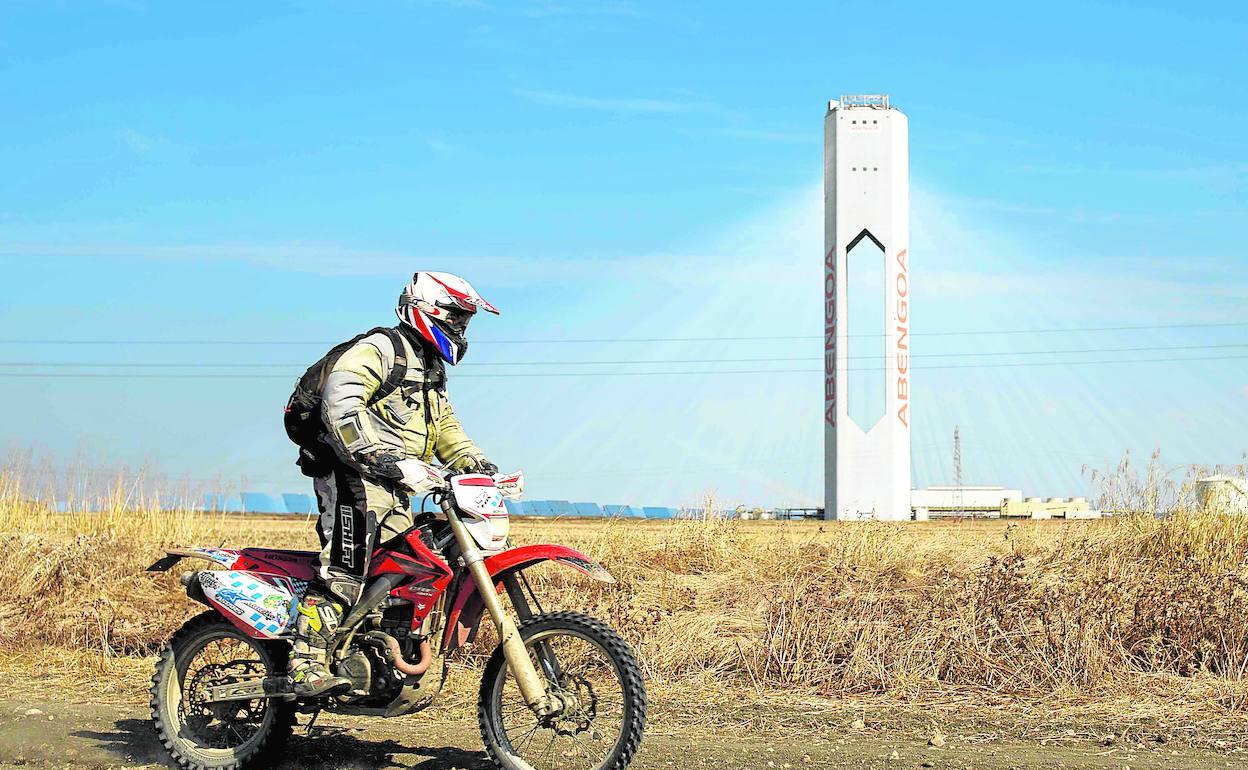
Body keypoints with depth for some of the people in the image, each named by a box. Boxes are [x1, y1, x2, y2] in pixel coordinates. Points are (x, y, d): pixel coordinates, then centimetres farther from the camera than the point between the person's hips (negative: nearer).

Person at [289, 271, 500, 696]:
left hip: (393, 488, 10)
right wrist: (380, 455, -32)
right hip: (354, 475, -10)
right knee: (344, 571, -20)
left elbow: (446, 430, 30)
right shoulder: (381, 350, -6)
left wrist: (476, 463, 10)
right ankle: (308, 667, -25)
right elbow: (339, 402, -21)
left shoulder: (432, 374, 26)